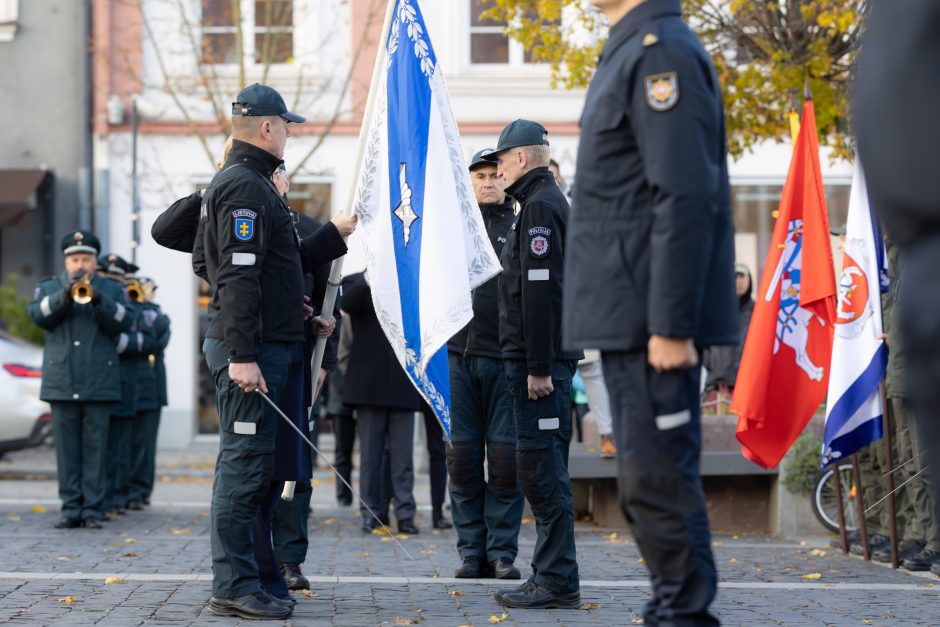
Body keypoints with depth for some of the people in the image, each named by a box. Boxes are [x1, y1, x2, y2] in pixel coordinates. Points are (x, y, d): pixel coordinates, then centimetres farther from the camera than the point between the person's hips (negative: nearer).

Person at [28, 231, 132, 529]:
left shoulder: (111, 290, 12)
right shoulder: (49, 287, 13)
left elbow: (122, 323, -4)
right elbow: (39, 316, -6)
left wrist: (98, 299, -20)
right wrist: (65, 294, -20)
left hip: (99, 382, -1)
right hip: (62, 381, 1)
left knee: (96, 446, -2)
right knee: (67, 447, 1)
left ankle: (93, 509, 0)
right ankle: (70, 508, 4)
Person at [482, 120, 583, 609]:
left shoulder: (540, 206, -12)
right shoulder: (550, 202, 21)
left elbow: (541, 290, -20)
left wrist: (539, 367, -23)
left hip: (536, 360, -11)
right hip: (544, 359, 11)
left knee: (540, 467, -9)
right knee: (543, 468, 12)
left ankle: (557, 582, -8)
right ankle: (550, 576, 17)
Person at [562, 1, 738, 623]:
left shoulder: (663, 53, -14)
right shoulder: (631, 53, 18)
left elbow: (686, 199, -21)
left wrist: (671, 327, -23)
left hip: (654, 320, -10)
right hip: (629, 319, 10)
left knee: (658, 479, -7)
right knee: (647, 479, 14)